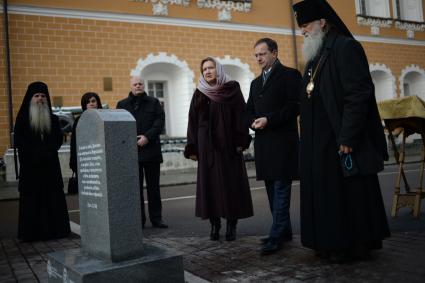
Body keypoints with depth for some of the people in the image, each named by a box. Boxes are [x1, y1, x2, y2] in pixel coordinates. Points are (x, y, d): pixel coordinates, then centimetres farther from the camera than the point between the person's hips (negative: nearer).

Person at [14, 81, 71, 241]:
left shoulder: (53, 119, 10)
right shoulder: (23, 118, 2)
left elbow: (58, 139, 6)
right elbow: (18, 141, -3)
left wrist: (48, 150, -12)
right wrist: (35, 152, -14)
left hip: (51, 165, 2)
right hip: (30, 166, -2)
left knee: (53, 197, 1)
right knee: (32, 199, -2)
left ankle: (55, 229, 8)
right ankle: (32, 232, 4)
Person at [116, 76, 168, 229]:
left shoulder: (154, 102, 10)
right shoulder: (122, 105, 10)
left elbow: (160, 121, -1)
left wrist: (147, 137, -14)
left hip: (151, 150, 0)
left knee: (153, 186, 6)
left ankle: (156, 218, 13)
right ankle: (138, 220, 11)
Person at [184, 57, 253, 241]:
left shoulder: (232, 89, 3)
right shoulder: (199, 94, 10)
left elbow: (241, 115, -4)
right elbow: (193, 121, 8)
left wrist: (240, 141, -12)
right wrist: (192, 148, 2)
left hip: (228, 144, -2)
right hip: (207, 146, 3)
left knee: (231, 182, -1)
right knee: (210, 183, 2)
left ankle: (232, 224, 9)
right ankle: (214, 224, 11)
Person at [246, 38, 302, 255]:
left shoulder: (289, 75, 0)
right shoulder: (256, 83, 22)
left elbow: (295, 105, -11)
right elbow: (249, 111, 21)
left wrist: (268, 119, -16)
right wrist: (253, 121, -1)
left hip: (283, 141, -7)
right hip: (263, 142, 8)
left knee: (281, 189, -8)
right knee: (272, 190, 11)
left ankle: (276, 236, -8)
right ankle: (284, 230, 21)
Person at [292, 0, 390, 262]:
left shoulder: (345, 47, -9)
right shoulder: (316, 56, 17)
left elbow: (358, 94, -17)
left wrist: (347, 137, -21)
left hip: (340, 140, -8)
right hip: (320, 143, 8)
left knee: (350, 192, 1)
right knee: (328, 193, 11)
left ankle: (356, 245, 13)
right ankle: (333, 242, 21)